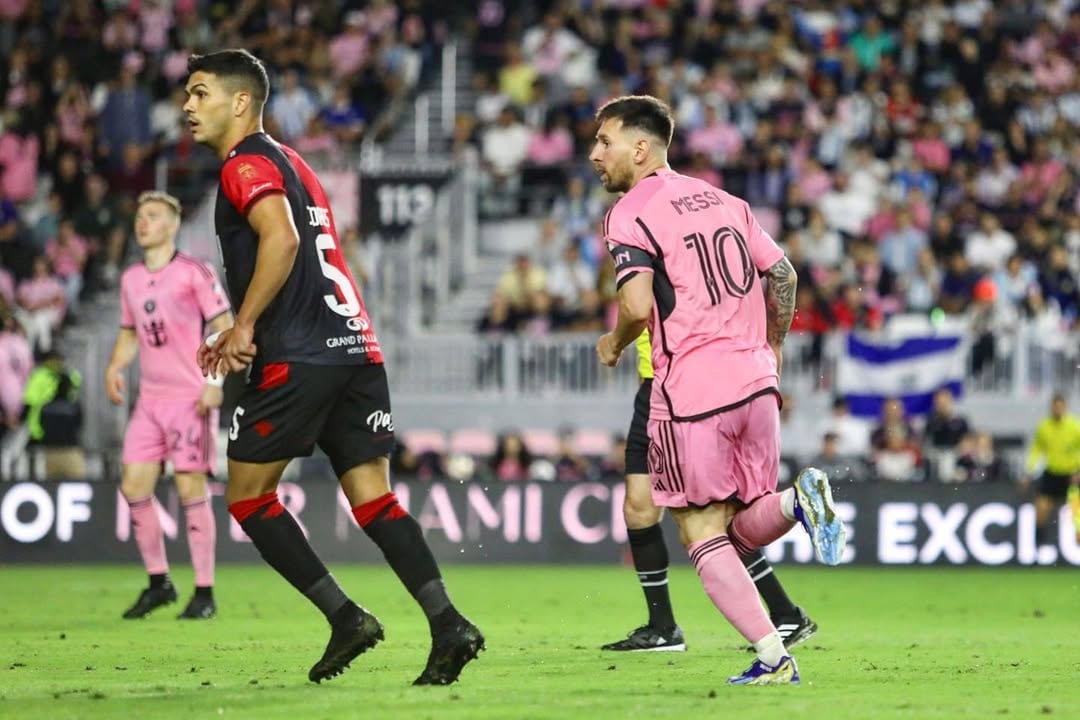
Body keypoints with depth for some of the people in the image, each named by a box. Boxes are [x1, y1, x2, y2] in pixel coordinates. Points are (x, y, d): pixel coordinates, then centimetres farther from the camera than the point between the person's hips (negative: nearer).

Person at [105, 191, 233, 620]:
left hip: (191, 398, -6)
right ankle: (158, 582, 16)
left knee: (191, 491, -6)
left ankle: (204, 593, 1)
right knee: (133, 487, 2)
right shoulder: (131, 279, 13)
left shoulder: (195, 273, -6)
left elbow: (225, 328, -7)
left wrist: (216, 381, -16)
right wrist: (115, 367, 6)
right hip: (149, 399, 6)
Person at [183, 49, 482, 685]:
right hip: (356, 347, 9)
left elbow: (281, 239, -22)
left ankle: (344, 615, -5)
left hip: (299, 358, -9)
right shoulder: (290, 162, 25)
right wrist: (244, 337, 28)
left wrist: (244, 326, -17)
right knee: (373, 497, 4)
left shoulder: (246, 165, -4)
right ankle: (449, 625, -11)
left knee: (248, 494, 3)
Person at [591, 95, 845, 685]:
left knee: (702, 533, 2)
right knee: (742, 528, 15)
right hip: (754, 380, 6)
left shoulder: (629, 214, -6)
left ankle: (772, 654, -9)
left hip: (689, 390, -6)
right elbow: (783, 274, 17)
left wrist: (613, 344, 2)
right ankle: (795, 501, -16)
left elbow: (638, 304, -18)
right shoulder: (723, 201, 15)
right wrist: (770, 351, 28)